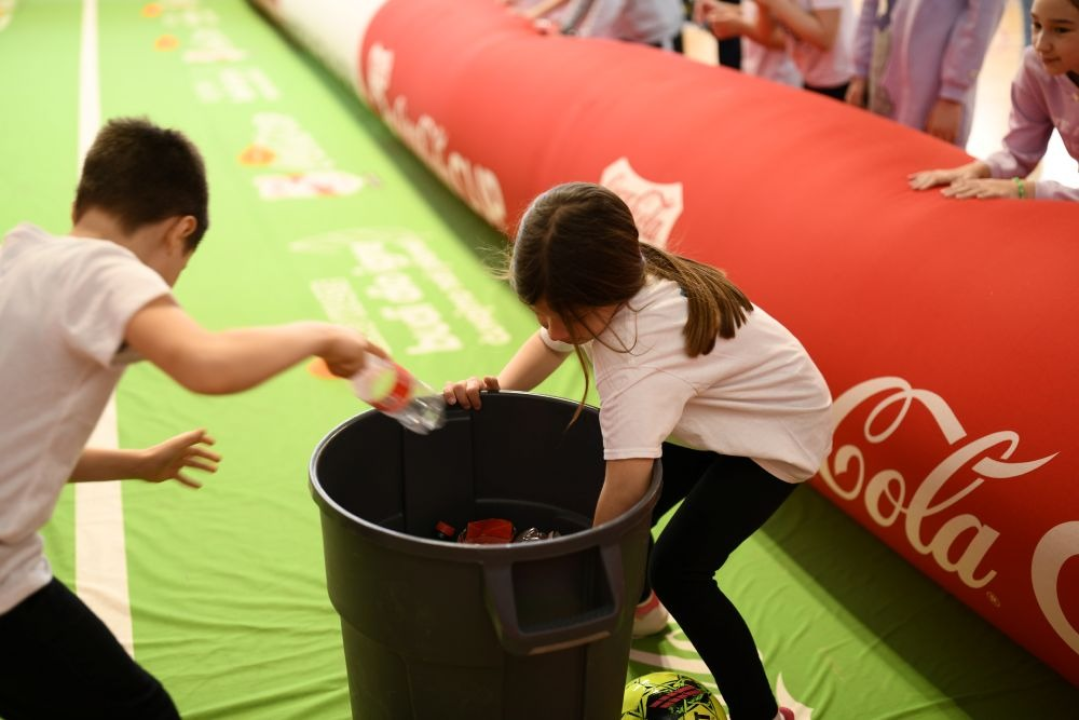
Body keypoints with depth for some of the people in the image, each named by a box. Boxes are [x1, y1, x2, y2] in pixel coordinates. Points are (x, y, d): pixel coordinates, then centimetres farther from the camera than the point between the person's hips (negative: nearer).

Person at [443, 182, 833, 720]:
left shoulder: (643, 341, -42)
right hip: (718, 414, 8)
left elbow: (628, 473, -49)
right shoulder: (609, 288, -17)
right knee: (622, 510, 13)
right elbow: (549, 344, 1)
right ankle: (641, 606, 45)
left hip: (776, 433, -8)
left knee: (678, 568, -14)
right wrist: (496, 389, -17)